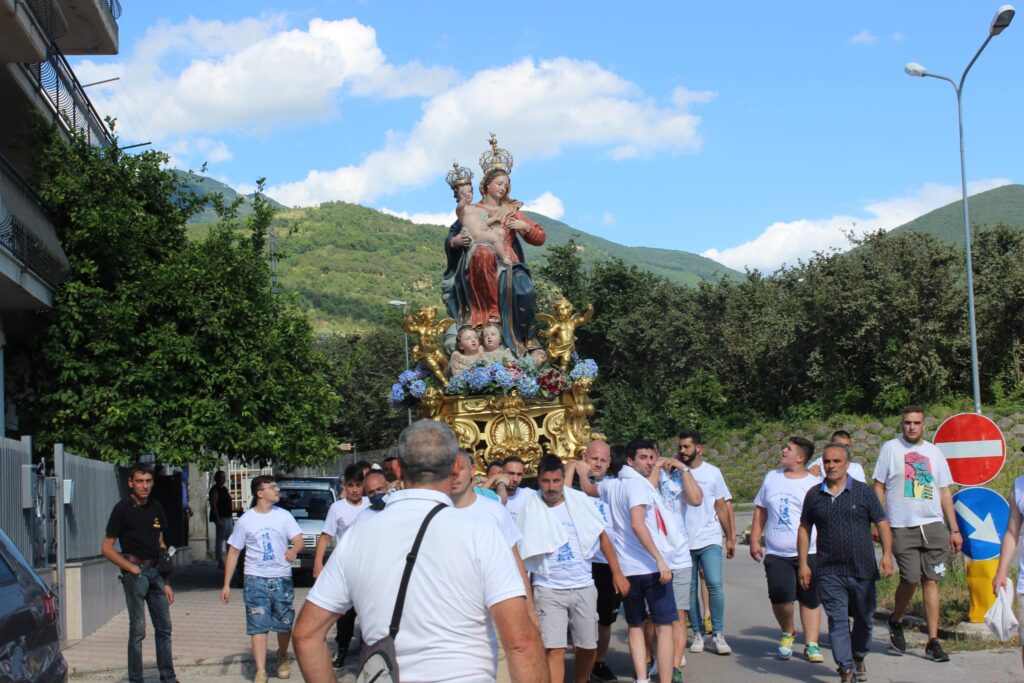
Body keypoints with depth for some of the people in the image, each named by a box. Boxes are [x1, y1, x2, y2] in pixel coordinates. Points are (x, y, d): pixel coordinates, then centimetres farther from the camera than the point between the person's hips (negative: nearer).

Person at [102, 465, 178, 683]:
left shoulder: (156, 507, 12)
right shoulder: (123, 509, -6)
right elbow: (107, 548, -6)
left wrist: (166, 582, 14)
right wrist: (132, 568, -14)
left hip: (155, 571, 6)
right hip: (135, 572, -6)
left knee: (164, 627, 9)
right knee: (138, 629, -3)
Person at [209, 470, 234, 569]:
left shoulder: (224, 489, 18)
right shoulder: (215, 490, -9)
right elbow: (214, 505, -16)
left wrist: (231, 519, 19)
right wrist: (217, 519, -22)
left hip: (228, 518, 9)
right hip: (221, 518, -9)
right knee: (220, 540, -5)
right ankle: (220, 563, -4)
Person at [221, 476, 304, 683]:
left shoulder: (284, 516, 3)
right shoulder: (246, 520, 1)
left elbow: (298, 540, -6)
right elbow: (233, 552, 4)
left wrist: (294, 549, -32)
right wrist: (226, 584, 1)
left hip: (282, 579, 1)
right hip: (256, 580, -1)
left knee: (285, 623, 9)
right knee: (258, 626, -7)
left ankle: (282, 657, 35)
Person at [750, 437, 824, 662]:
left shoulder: (814, 484, -1)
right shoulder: (771, 478, 10)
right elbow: (760, 510, 15)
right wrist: (754, 540, 10)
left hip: (809, 553, -2)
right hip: (776, 555, 2)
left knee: (810, 600, 4)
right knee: (780, 598, -10)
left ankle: (811, 645, 15)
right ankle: (787, 633, 17)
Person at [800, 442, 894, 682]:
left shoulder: (864, 492, 2)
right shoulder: (814, 495, 7)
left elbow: (882, 524, 1)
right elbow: (804, 529, 12)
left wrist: (887, 555, -13)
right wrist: (803, 563, 6)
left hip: (863, 571, 0)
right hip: (830, 573, 0)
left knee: (864, 619, 12)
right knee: (837, 621, -7)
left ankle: (858, 659, 35)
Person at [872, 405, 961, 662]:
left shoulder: (934, 451, 13)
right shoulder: (891, 448, 3)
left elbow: (944, 491, 16)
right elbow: (879, 487, 3)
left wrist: (954, 529, 11)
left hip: (933, 526, 3)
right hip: (902, 527, -3)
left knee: (931, 581, 0)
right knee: (911, 578, -10)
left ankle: (933, 641, 5)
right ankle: (896, 621, 18)